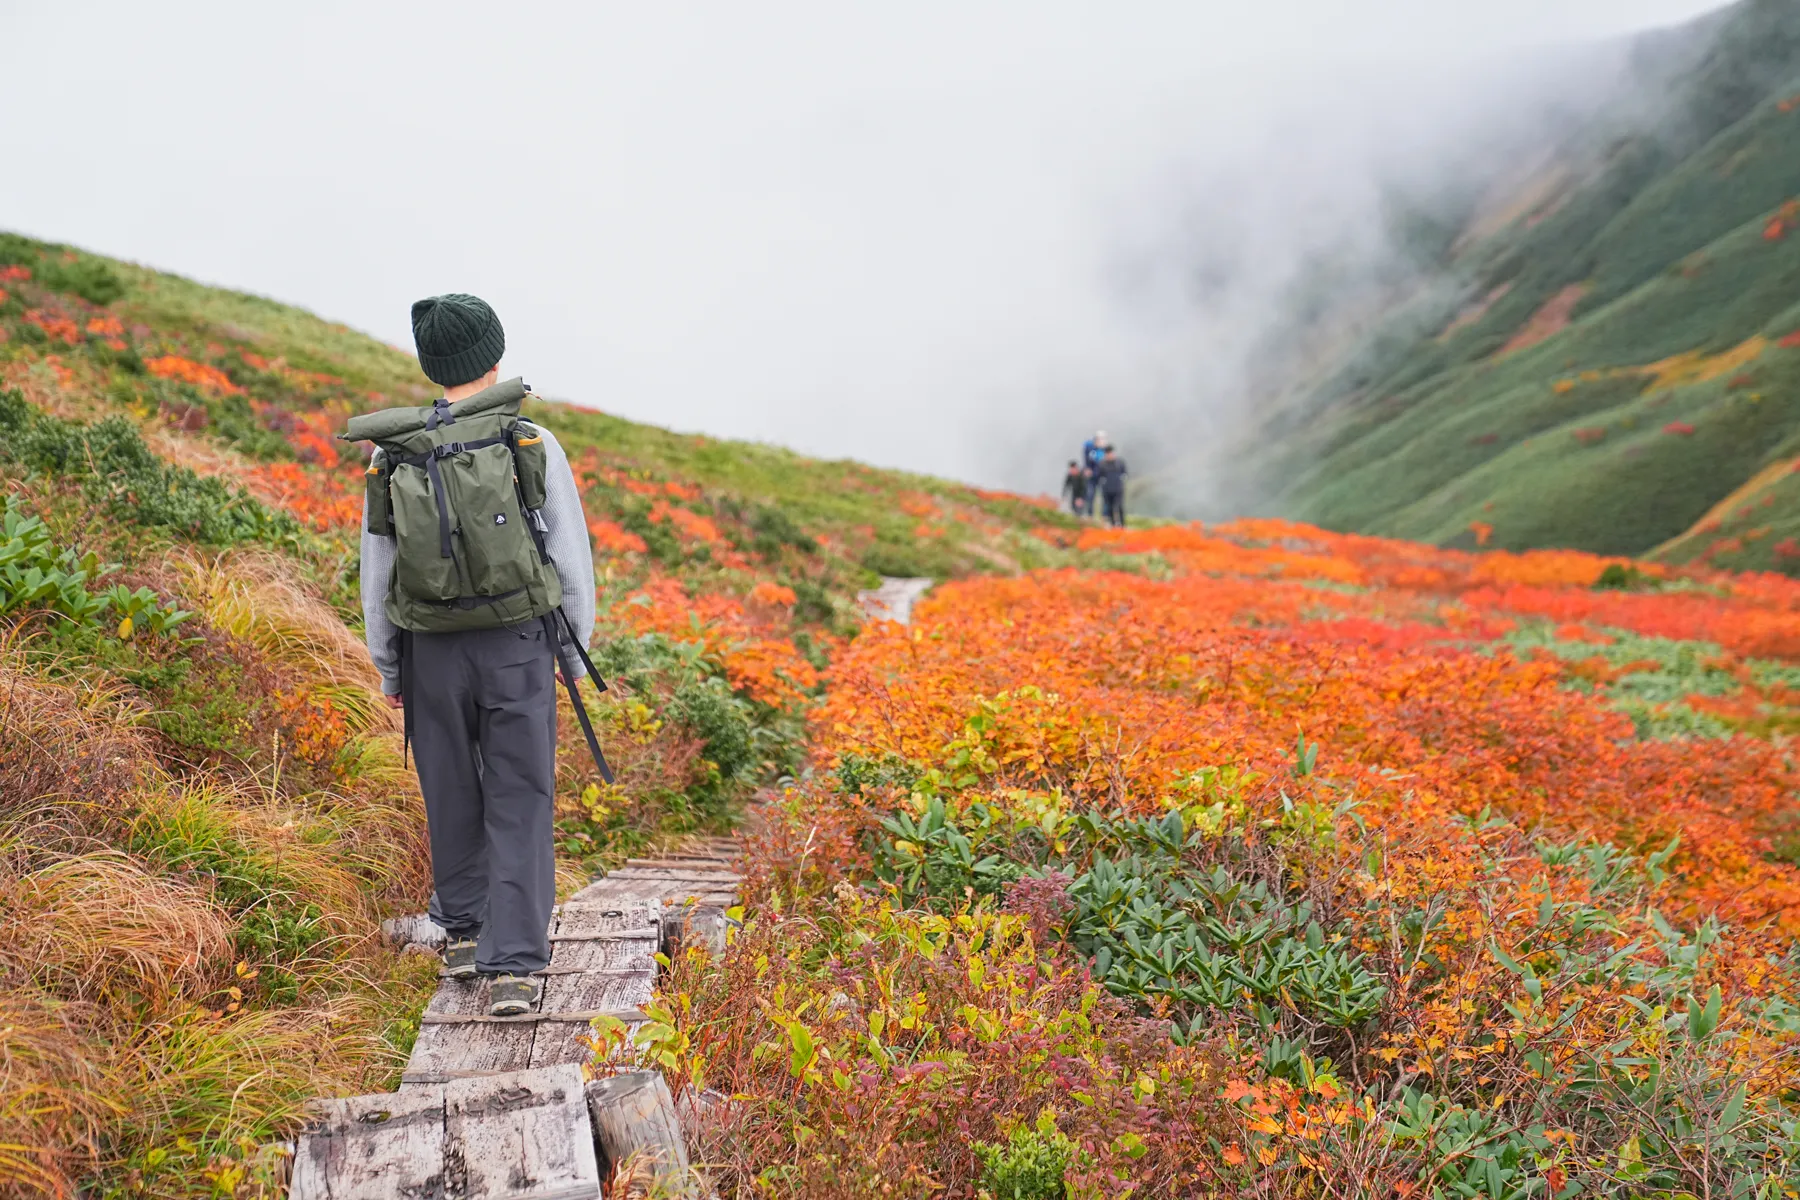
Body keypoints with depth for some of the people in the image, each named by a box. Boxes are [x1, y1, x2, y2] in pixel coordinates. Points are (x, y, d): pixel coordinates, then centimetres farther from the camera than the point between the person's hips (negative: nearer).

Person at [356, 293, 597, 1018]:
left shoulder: (391, 457, -3)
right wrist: (575, 654, 9)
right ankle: (512, 966, -2)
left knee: (452, 794, 20)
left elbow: (377, 574, 4)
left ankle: (464, 932, 36)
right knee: (519, 806, 3)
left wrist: (387, 670, 16)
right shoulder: (533, 445, -9)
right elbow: (573, 560, -4)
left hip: (432, 654, 2)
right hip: (519, 647, -2)